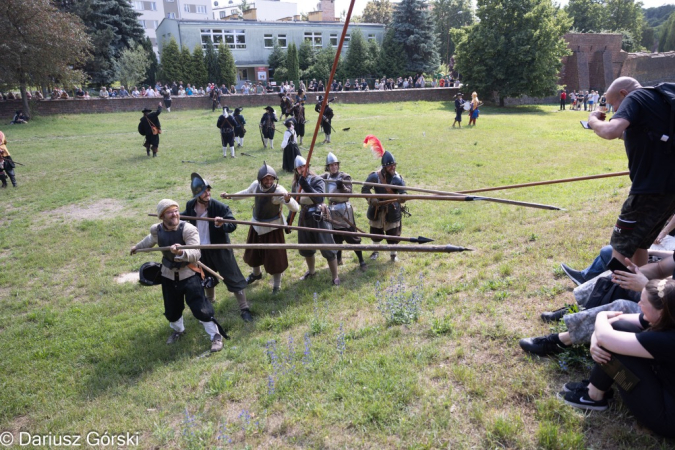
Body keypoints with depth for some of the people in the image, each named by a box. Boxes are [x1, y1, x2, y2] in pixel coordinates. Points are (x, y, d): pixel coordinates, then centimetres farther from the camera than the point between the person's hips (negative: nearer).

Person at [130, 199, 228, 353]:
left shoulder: (188, 229, -23)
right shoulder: (156, 230, -8)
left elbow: (196, 254, -32)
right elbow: (151, 239, 18)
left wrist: (181, 252, -52)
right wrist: (138, 247, 36)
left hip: (189, 274, -4)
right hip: (168, 275, 5)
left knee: (200, 307, -10)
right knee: (171, 309, 17)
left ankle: (216, 335, 9)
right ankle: (178, 330, 48)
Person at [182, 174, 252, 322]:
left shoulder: (220, 207, -22)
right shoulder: (190, 206, -6)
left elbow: (233, 225, -25)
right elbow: (185, 216, 17)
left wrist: (222, 225, -43)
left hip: (219, 248, -5)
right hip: (200, 249, 5)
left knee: (233, 278, -2)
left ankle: (244, 309, 10)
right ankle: (210, 299, 53)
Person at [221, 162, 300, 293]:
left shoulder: (279, 191, -26)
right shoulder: (255, 185, -11)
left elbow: (296, 208, -33)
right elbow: (247, 192, 14)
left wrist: (288, 200, -54)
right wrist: (230, 196, 13)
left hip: (272, 228, -6)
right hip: (257, 226, 6)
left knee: (274, 257, 2)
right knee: (253, 253, 23)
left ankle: (277, 284, 25)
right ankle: (256, 273, 54)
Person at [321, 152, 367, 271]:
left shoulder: (345, 176, -10)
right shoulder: (325, 177, 6)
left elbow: (349, 192, -20)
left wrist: (342, 187, -38)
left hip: (344, 209, -5)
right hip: (332, 209, 5)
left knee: (352, 236, -4)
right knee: (336, 236, 15)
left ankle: (361, 261, 3)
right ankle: (338, 259, 31)